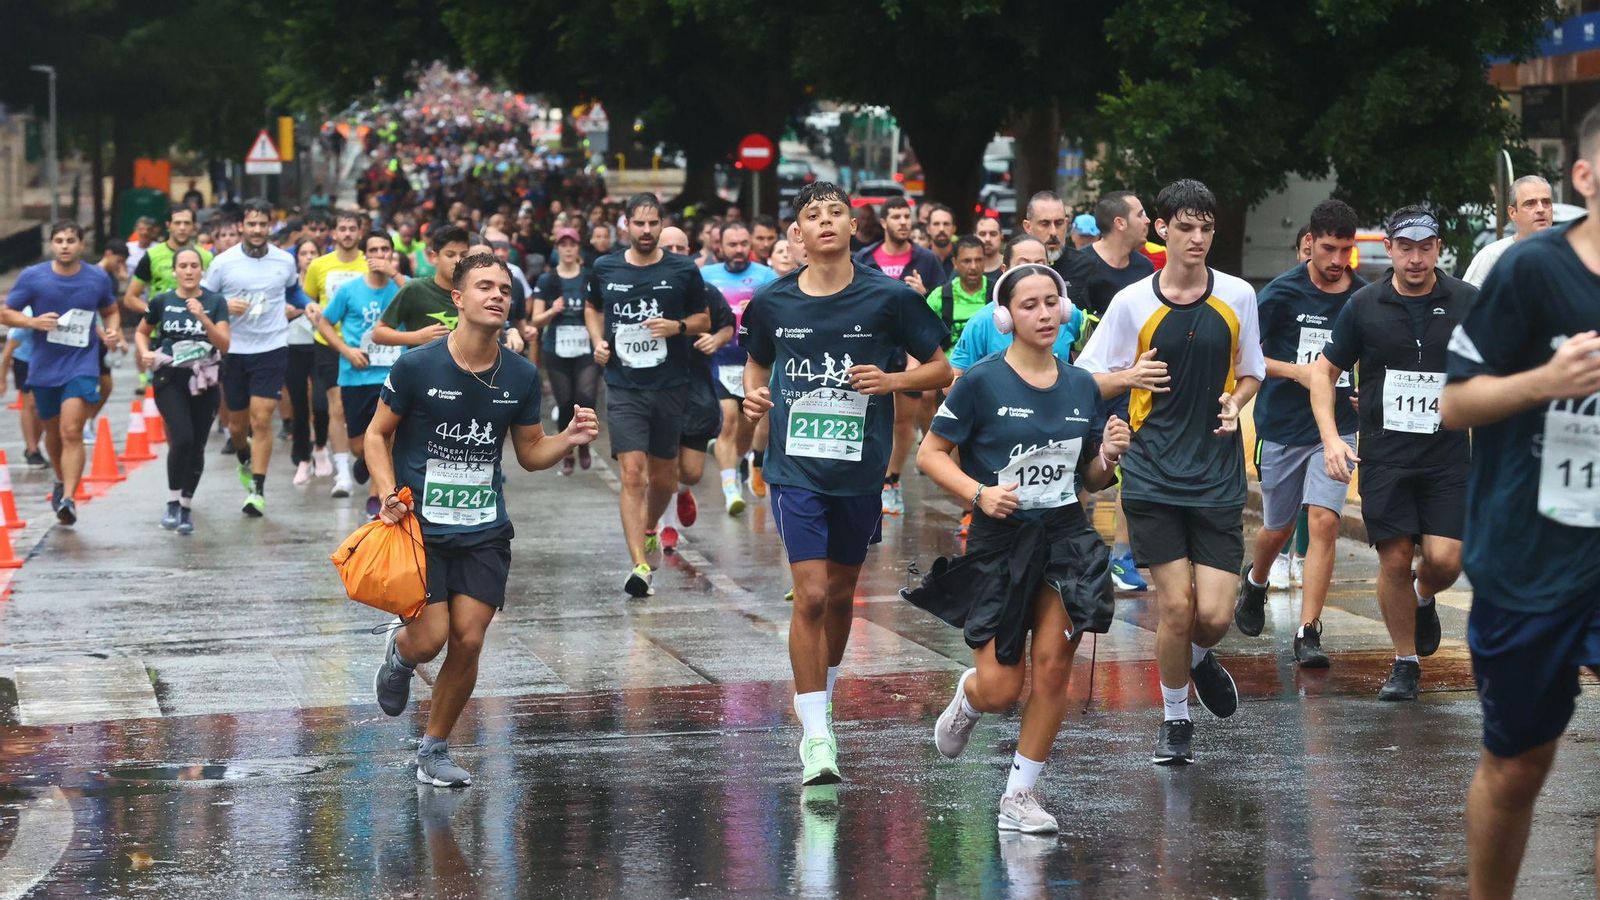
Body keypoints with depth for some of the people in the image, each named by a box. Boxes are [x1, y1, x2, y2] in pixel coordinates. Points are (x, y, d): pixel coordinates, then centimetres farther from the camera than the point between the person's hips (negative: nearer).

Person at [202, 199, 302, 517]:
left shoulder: (285, 261, 1)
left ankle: (257, 489, -7)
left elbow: (295, 292, 22)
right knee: (237, 423, 11)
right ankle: (245, 461, 43)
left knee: (261, 420, -11)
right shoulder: (223, 262, -4)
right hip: (233, 350, 1)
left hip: (271, 349, -1)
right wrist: (225, 307, -16)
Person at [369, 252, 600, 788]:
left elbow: (530, 454, 11)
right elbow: (377, 433, 1)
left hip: (485, 532, 3)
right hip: (420, 526, -3)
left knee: (468, 642, -2)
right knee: (430, 638, -11)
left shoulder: (521, 376, 1)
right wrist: (388, 493, -14)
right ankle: (399, 653, 28)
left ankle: (435, 749, 18)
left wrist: (569, 439, -9)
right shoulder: (417, 366, -10)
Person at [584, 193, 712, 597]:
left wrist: (677, 326, -13)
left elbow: (704, 319, 8)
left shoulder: (683, 271, -1)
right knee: (633, 474, -13)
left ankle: (648, 530, 41)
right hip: (623, 388, -1)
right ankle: (639, 564, -17)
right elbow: (592, 308, 22)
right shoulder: (605, 269, 3)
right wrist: (598, 341, 3)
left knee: (663, 478, 11)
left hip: (670, 387, 1)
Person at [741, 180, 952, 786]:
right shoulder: (772, 302, 1)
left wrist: (892, 380, -14)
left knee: (841, 594, 15)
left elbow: (940, 369, 4)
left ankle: (821, 702, 39)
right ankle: (815, 738, -6)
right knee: (811, 595, -11)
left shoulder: (889, 297, -4)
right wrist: (754, 395, -2)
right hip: (796, 468, -1)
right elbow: (757, 362, 20)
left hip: (860, 469, 1)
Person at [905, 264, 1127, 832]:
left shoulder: (1082, 387, 7)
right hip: (999, 544, -3)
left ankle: (1020, 795, 6)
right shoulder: (982, 382, -7)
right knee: (1001, 691, -5)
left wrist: (1109, 456, -7)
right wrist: (978, 493, -18)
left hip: (1067, 537, 3)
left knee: (1054, 663, -8)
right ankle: (968, 695, 34)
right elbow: (930, 454, -4)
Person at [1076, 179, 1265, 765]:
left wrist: (1235, 403, -6)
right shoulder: (1132, 303, -1)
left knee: (1215, 615, -6)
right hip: (1153, 475, -1)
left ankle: (1199, 659, 31)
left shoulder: (1237, 297, 4)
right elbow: (1084, 381, 5)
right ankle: (1175, 721, 17)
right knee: (1176, 605, -5)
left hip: (1218, 476, 1)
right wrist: (1129, 377, -15)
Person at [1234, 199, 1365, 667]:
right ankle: (1255, 580, 48)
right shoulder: (1283, 292, -9)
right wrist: (1297, 370, -18)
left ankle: (1308, 633, -10)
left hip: (1336, 427, 1)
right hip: (1283, 426, -1)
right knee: (1278, 529, 13)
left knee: (1324, 521, -14)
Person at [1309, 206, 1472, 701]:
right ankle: (1405, 663, 16)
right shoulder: (1365, 305, 0)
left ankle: (1424, 598, 27)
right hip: (1383, 456, 0)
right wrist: (1330, 437, -4)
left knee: (1445, 559, -10)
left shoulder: (1468, 302, 0)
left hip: (1448, 455, 0)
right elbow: (1324, 370, 8)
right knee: (1394, 560, -1)